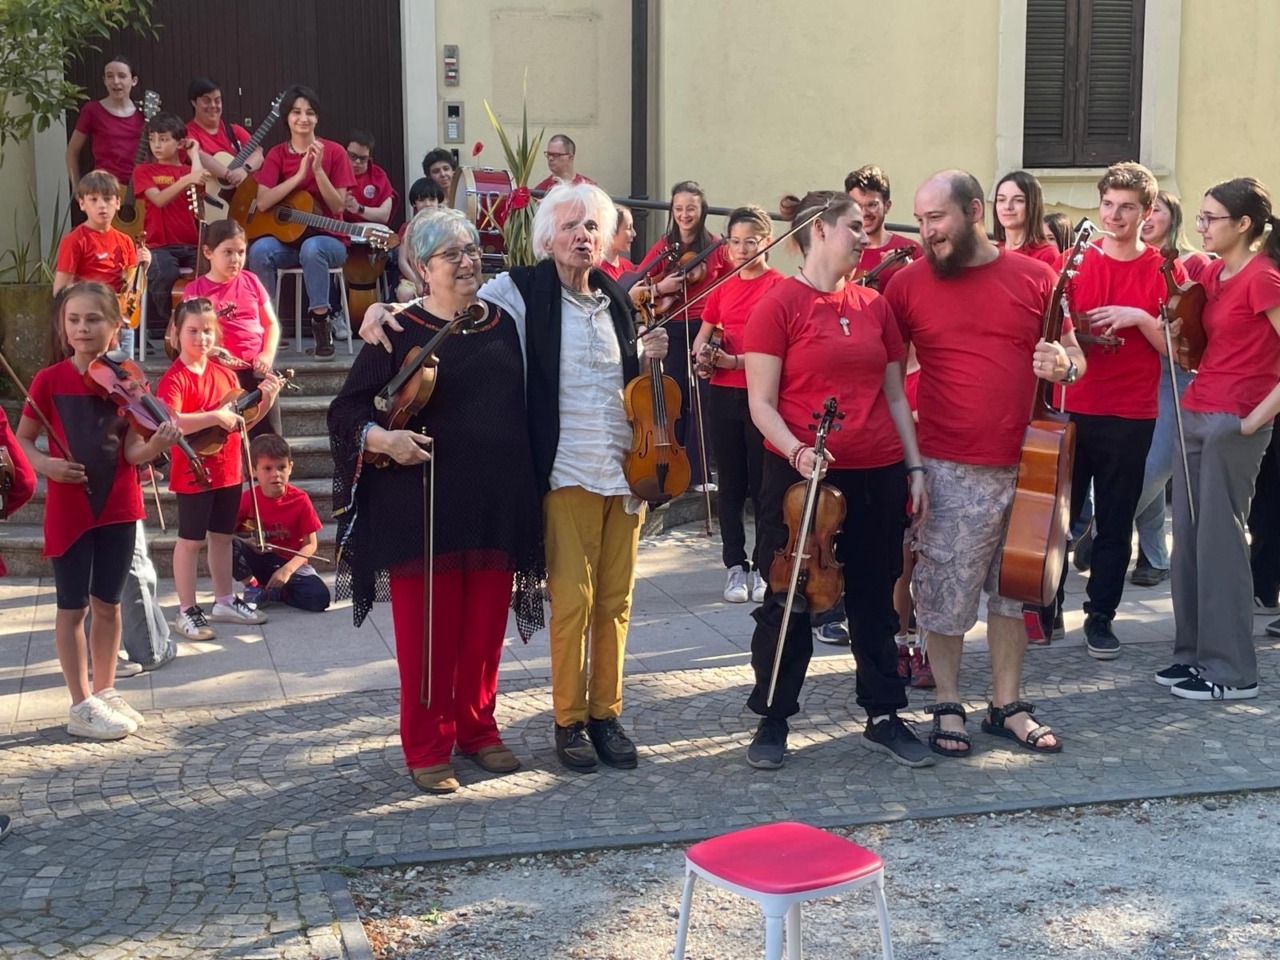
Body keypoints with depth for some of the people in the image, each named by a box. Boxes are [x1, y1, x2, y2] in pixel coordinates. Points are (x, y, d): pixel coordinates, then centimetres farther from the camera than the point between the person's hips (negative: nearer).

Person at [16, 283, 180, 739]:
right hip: (69, 509, -2)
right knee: (73, 606, 4)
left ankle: (105, 692, 27)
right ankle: (82, 706, 13)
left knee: (108, 603, 13)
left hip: (118, 507, 2)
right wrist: (45, 464, -18)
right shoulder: (49, 380, -6)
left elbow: (133, 452, -5)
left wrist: (157, 444, -26)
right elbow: (23, 438, 1)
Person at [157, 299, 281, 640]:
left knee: (222, 535, 17)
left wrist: (265, 400, -1)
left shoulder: (225, 373, 8)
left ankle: (225, 602, 30)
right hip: (193, 473, -7)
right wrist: (215, 416, -32)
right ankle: (187, 611, 10)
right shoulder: (174, 378, -15)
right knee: (191, 539, 2)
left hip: (228, 470, 7)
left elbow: (240, 420, 15)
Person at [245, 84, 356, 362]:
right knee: (259, 250, -31)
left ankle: (321, 322, -24)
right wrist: (299, 175, -18)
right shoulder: (277, 154, 4)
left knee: (311, 248, -38)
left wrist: (318, 170, -20)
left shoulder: (334, 152, -2)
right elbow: (262, 203, -10)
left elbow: (338, 207, -8)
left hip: (328, 240, -2)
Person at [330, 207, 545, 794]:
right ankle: (427, 748, 14)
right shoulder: (401, 333, -2)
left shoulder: (504, 323, 10)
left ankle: (477, 729, 28)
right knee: (427, 630, 2)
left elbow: (525, 406, 18)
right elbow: (346, 411, -3)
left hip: (497, 503, 4)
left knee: (485, 627, 11)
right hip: (424, 506, -4)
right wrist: (385, 438, -21)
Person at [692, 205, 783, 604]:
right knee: (731, 484, 9)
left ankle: (763, 567, 8)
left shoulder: (779, 286, -5)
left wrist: (736, 360, -21)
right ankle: (735, 565, 17)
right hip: (724, 395, 5)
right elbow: (703, 334, 20)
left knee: (762, 484, -1)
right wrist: (702, 354, -2)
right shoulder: (723, 287, 11)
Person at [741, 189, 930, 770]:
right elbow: (761, 403, -9)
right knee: (789, 599, 6)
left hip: (877, 476, 5)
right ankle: (772, 720, 20)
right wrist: (796, 450, -24)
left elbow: (894, 395, 13)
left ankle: (884, 718, 25)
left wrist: (914, 466, 8)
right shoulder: (778, 305, -6)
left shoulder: (874, 305, 9)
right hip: (802, 476, -5)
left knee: (875, 600, 13)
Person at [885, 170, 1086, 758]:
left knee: (1013, 590, 13)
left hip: (1026, 465, 2)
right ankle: (947, 706, 20)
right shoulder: (909, 284, 0)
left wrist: (1063, 365, -13)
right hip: (950, 472, -2)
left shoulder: (1035, 278, 3)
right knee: (945, 594, 2)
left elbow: (1075, 359, 12)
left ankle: (1007, 705, 26)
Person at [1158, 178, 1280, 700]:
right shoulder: (1211, 274, 12)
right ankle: (1194, 652, 21)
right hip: (1196, 415, 8)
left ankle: (1232, 670, 5)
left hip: (1234, 422, -8)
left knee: (1219, 539, -4)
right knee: (1188, 536, 11)